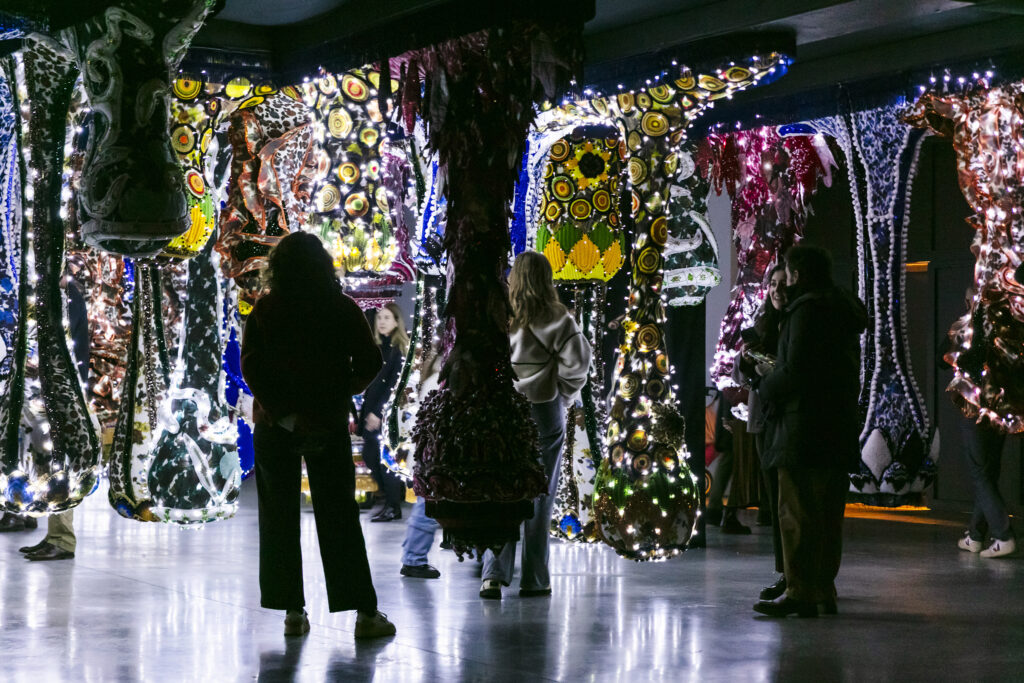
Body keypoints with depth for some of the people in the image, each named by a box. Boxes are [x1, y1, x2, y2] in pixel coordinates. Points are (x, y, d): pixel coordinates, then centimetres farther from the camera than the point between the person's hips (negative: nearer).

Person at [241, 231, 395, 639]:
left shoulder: (265, 311, -3)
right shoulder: (342, 308, -3)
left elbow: (252, 366, -10)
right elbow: (369, 361, -5)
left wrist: (284, 413, -8)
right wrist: (340, 393, 10)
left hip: (275, 424, 0)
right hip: (329, 424, 0)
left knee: (279, 518, 9)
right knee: (339, 517, 5)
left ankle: (292, 610, 7)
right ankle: (365, 612, 2)